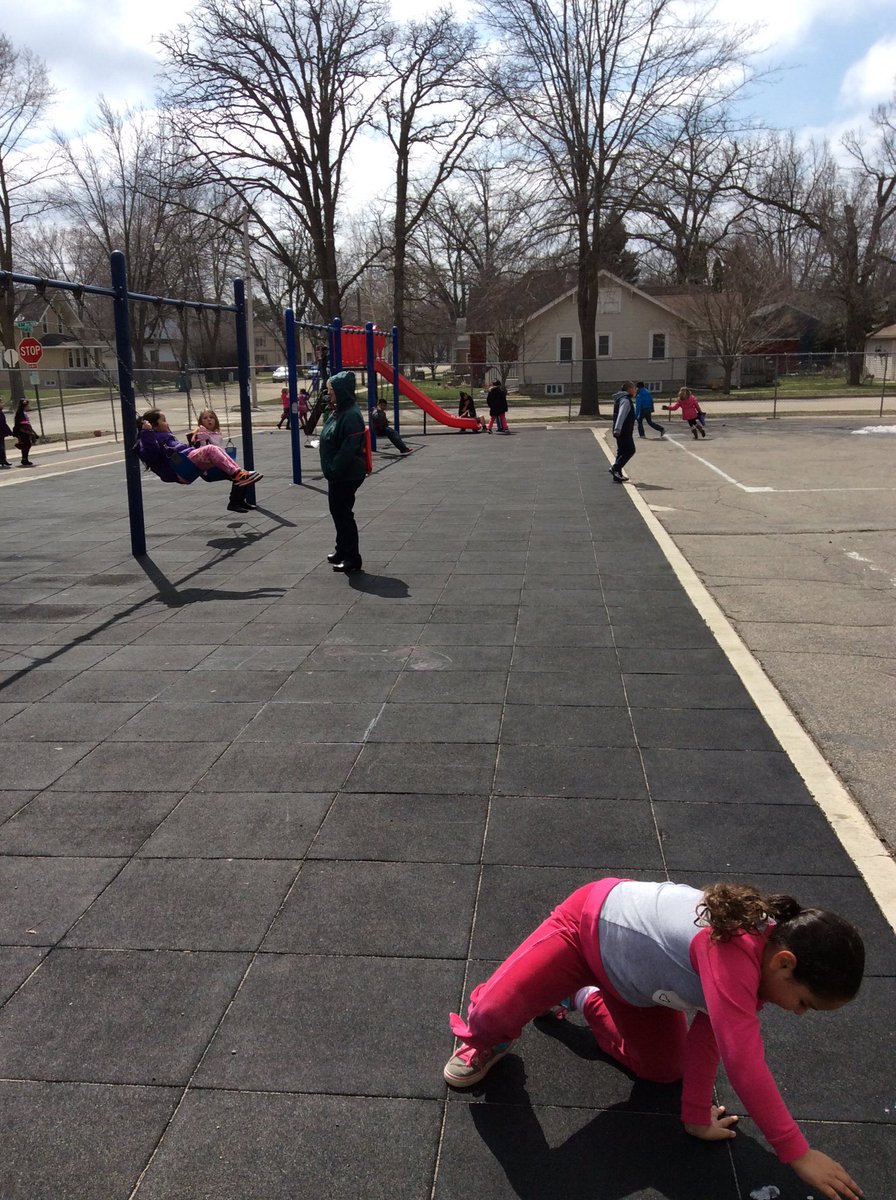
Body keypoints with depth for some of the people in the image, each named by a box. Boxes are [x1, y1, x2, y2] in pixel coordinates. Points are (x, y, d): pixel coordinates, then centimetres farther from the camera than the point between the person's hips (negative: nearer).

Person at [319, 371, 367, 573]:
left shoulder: (351, 416, -20)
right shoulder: (336, 412, 10)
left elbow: (348, 449, -25)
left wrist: (334, 470, -22)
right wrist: (330, 470, 13)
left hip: (347, 475, -10)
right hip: (336, 474, 10)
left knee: (344, 514, -3)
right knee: (337, 511, 19)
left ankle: (352, 558, 6)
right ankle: (342, 551, 33)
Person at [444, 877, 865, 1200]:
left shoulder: (764, 955, -13)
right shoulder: (732, 950, -42)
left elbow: (710, 1036, -6)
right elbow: (743, 1062, -42)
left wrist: (697, 1115, -2)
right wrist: (797, 1153, -34)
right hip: (588, 925, -8)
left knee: (663, 1070, 13)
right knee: (495, 1011, -25)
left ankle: (587, 999, 36)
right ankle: (486, 1044, 14)